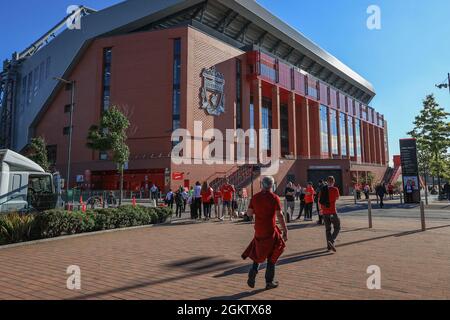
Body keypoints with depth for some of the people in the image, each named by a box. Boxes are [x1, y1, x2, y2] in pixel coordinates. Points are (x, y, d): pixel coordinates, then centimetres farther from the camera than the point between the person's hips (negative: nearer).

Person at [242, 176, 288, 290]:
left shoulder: (255, 197, 1)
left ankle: (252, 276, 6)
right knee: (272, 256, 12)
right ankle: (269, 282, 17)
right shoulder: (274, 198, -10)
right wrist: (285, 231, -11)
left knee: (259, 254, 21)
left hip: (258, 230, 4)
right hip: (270, 231, -4)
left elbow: (249, 214, 2)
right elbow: (280, 215, -15)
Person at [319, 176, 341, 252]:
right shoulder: (335, 189, -7)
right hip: (332, 211, -4)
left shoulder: (322, 189, 6)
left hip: (325, 212, 5)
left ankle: (329, 246, 16)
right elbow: (337, 198, 10)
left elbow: (319, 200, 8)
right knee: (337, 228, 6)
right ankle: (331, 241, -14)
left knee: (327, 229, 14)